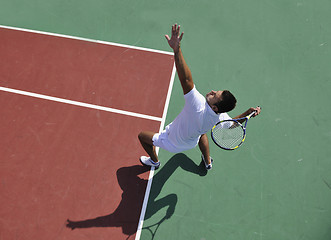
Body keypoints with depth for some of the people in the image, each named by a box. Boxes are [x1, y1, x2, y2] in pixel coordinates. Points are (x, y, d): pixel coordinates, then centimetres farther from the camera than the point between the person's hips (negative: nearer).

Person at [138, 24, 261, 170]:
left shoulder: (199, 105, -47)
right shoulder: (221, 118, -26)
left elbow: (186, 79, -60)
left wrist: (177, 50, -67)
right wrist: (249, 112, -9)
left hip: (171, 143, -5)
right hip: (191, 143, 6)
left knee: (142, 136, 13)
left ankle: (154, 161, 42)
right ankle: (208, 162, 56)